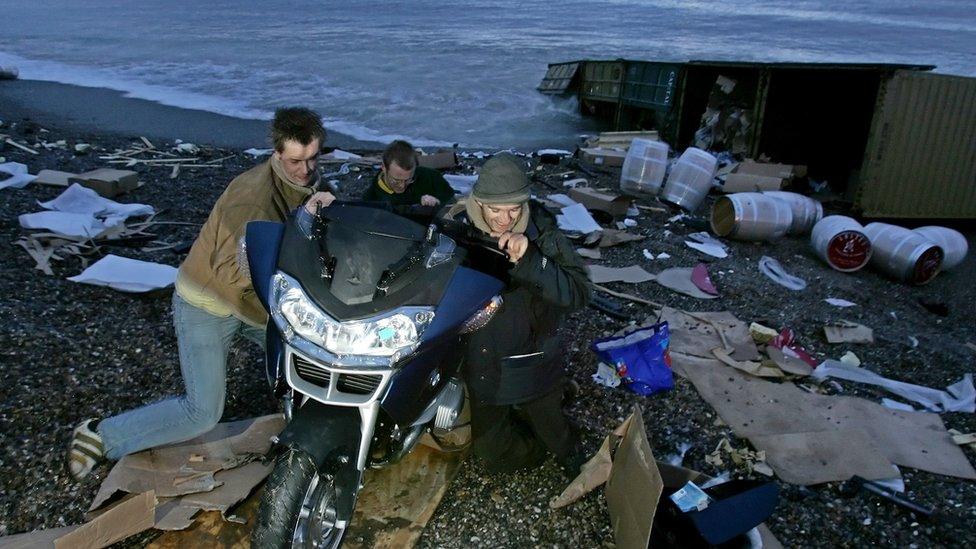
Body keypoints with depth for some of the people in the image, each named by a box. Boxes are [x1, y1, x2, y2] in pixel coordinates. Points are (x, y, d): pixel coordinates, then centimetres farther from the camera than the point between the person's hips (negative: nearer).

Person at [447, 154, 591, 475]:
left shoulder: (541, 232, -16)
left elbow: (578, 293, -26)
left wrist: (528, 259, -37)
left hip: (531, 361, -1)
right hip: (481, 368, 2)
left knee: (553, 434, 15)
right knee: (494, 454, 14)